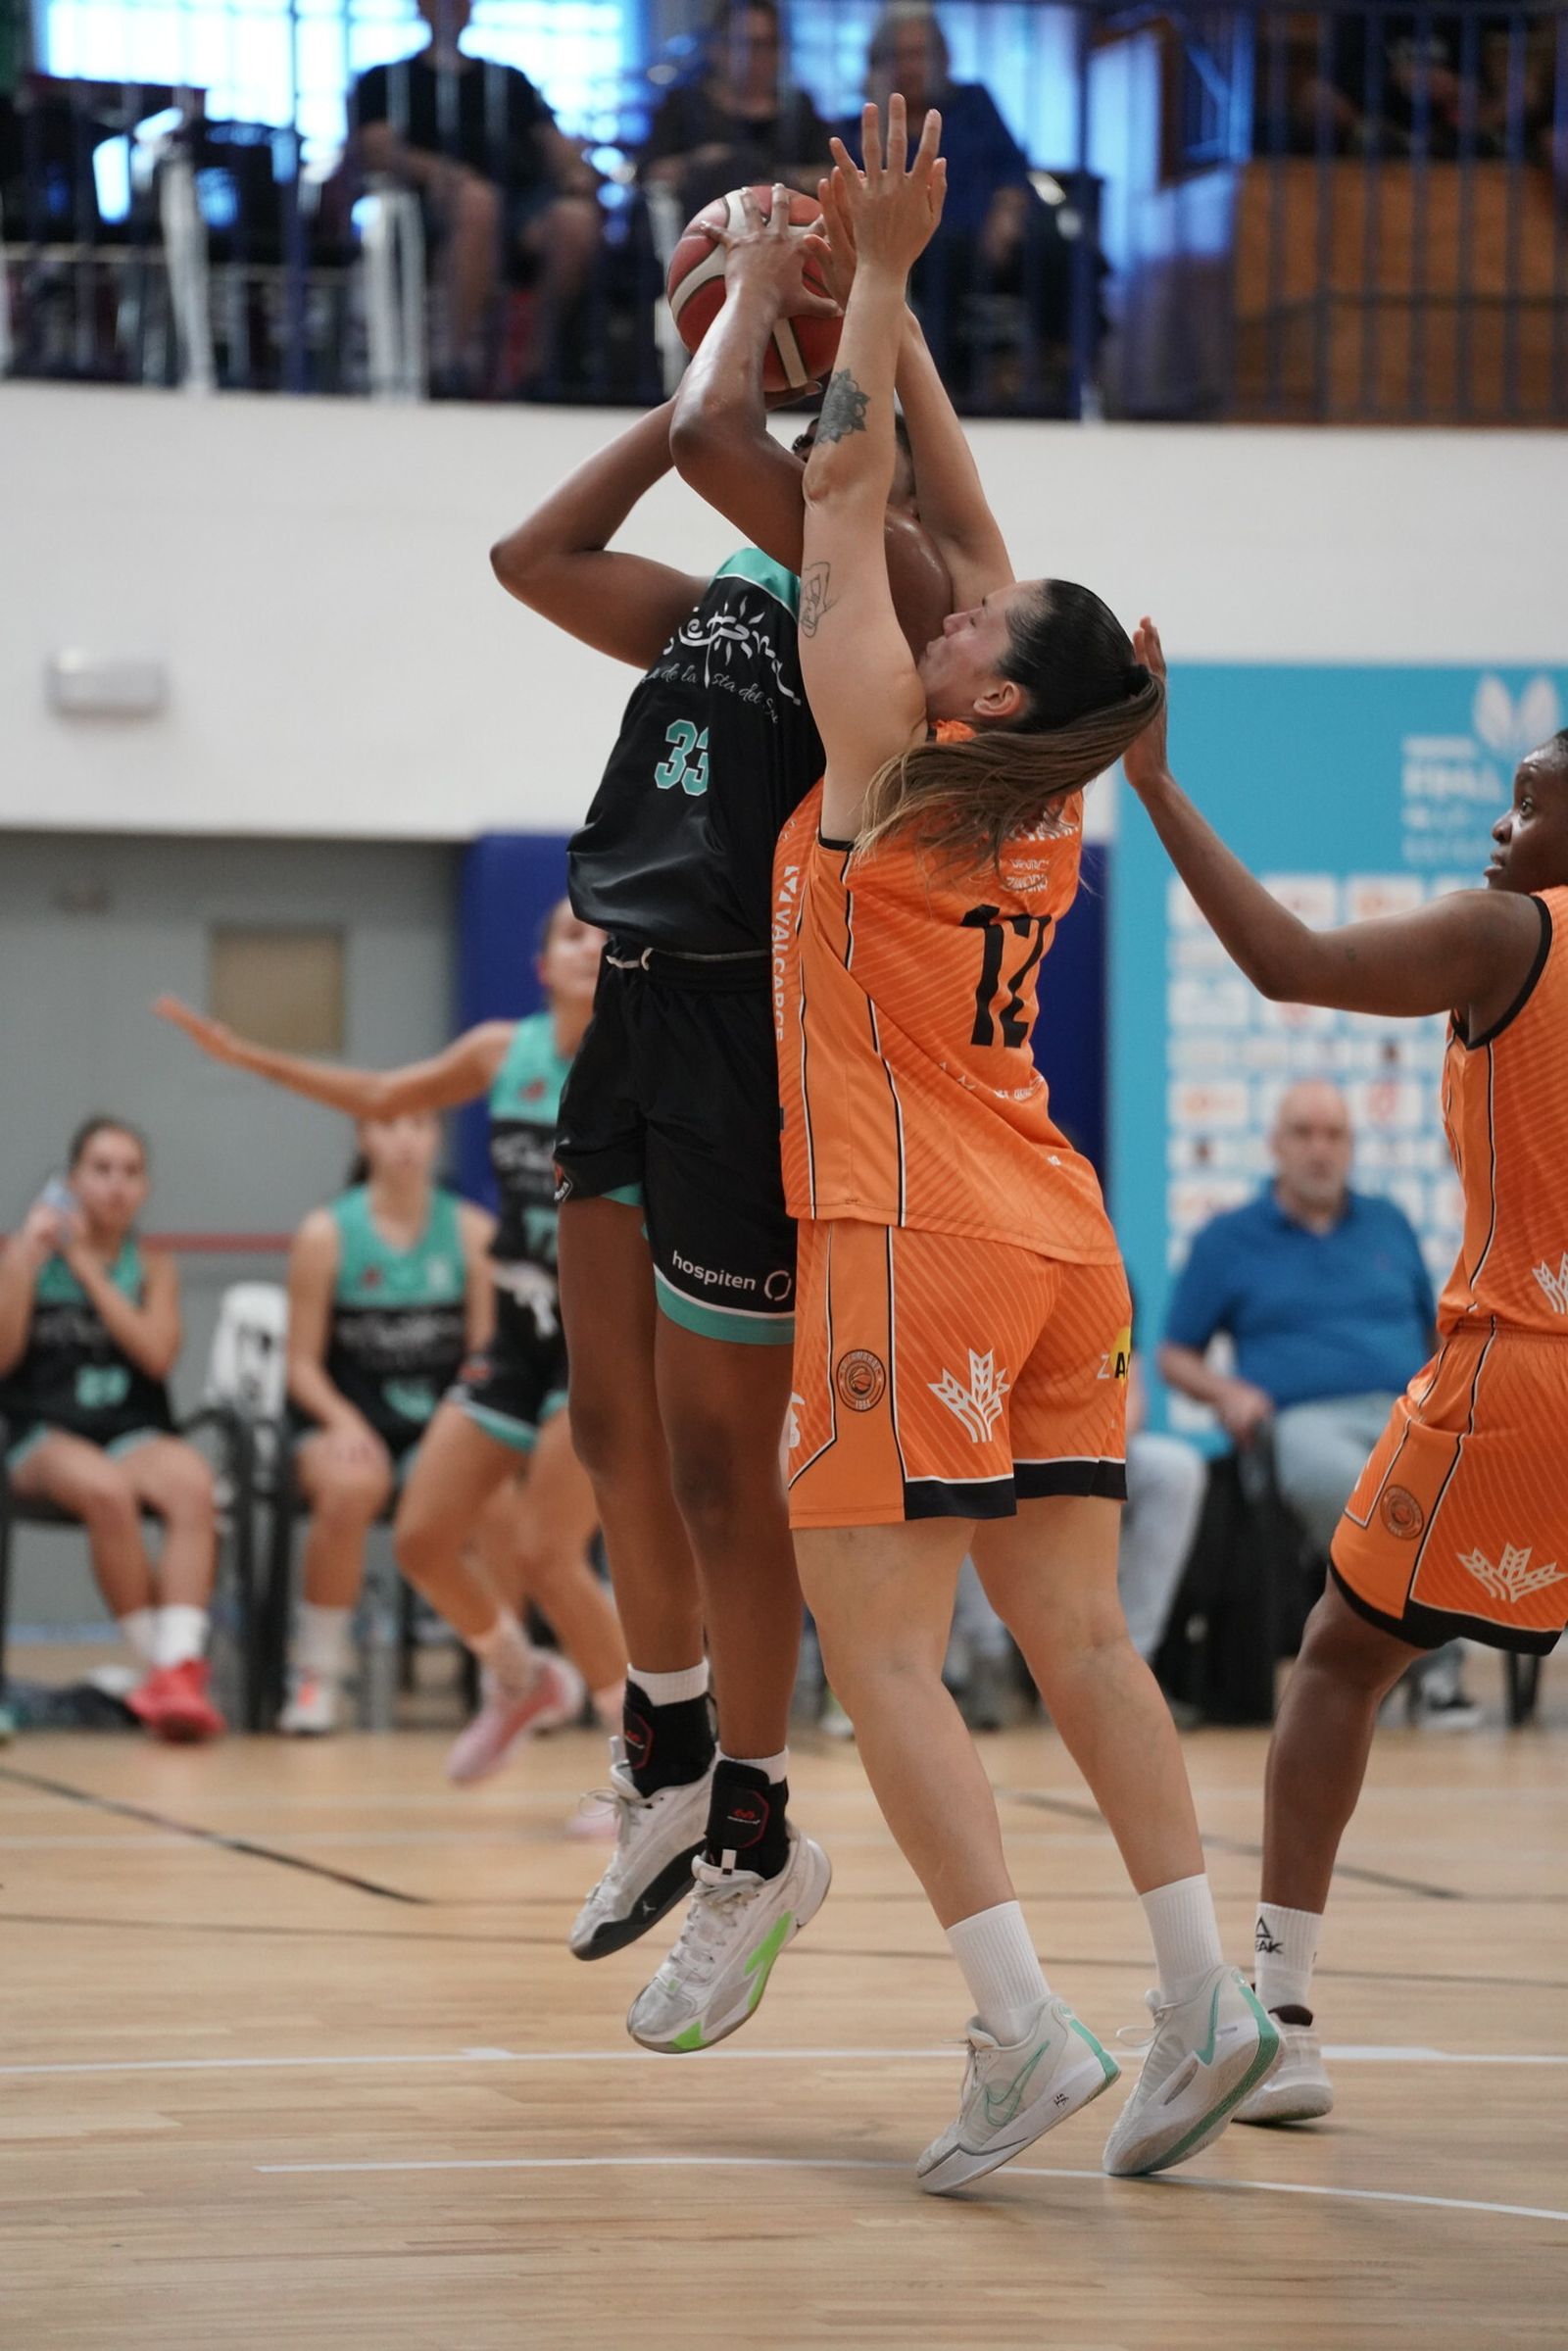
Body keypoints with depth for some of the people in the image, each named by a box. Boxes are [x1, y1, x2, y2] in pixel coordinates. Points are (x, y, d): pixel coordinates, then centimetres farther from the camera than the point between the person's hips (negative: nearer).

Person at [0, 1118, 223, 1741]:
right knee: (105, 1491, -38)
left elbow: (158, 1356, -6)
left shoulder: (153, 1267, 12)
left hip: (134, 1432, 2)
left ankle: (179, 1669, -44)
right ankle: (156, 1661, -27)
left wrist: (87, 1268, -5)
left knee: (193, 1483, -34)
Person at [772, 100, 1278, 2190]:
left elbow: (844, 498, -4)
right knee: (1076, 1631, 8)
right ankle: (1204, 1997, 2)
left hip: (914, 1246, -7)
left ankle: (1023, 2024, -16)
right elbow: (953, 528, 19)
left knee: (878, 1644, -7)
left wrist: (881, 276, 3)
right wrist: (893, 300, 23)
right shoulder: (1040, 800, 8)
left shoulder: (889, 766, -9)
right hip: (1057, 1239, 7)